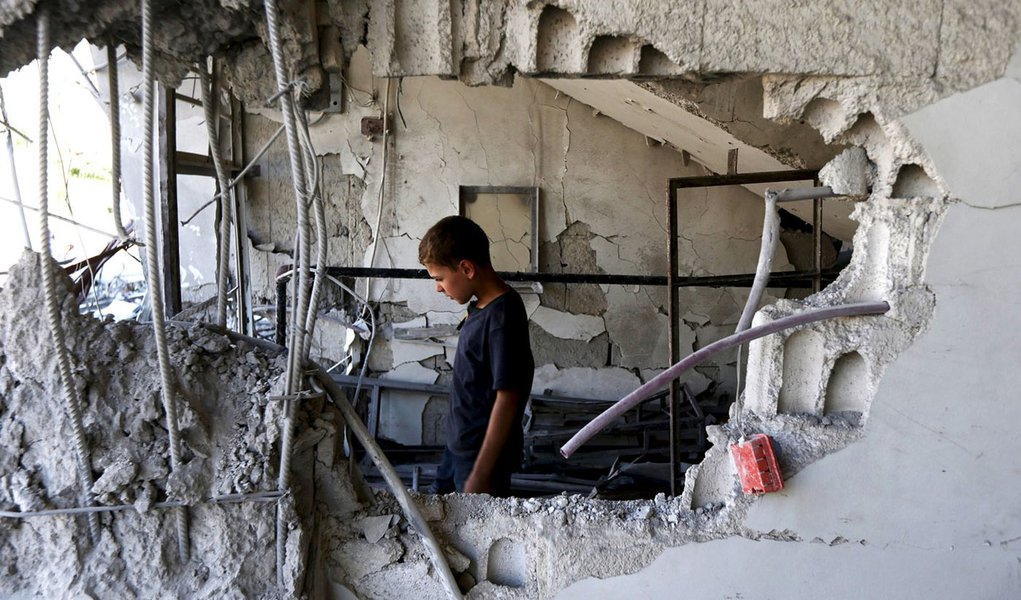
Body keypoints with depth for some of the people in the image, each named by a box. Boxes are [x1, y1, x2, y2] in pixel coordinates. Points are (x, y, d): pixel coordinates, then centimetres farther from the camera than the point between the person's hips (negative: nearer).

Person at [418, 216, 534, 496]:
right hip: (459, 445, 9)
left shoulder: (503, 317, -24)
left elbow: (507, 399, -25)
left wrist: (481, 474, -23)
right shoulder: (480, 306, 4)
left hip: (484, 453, -9)